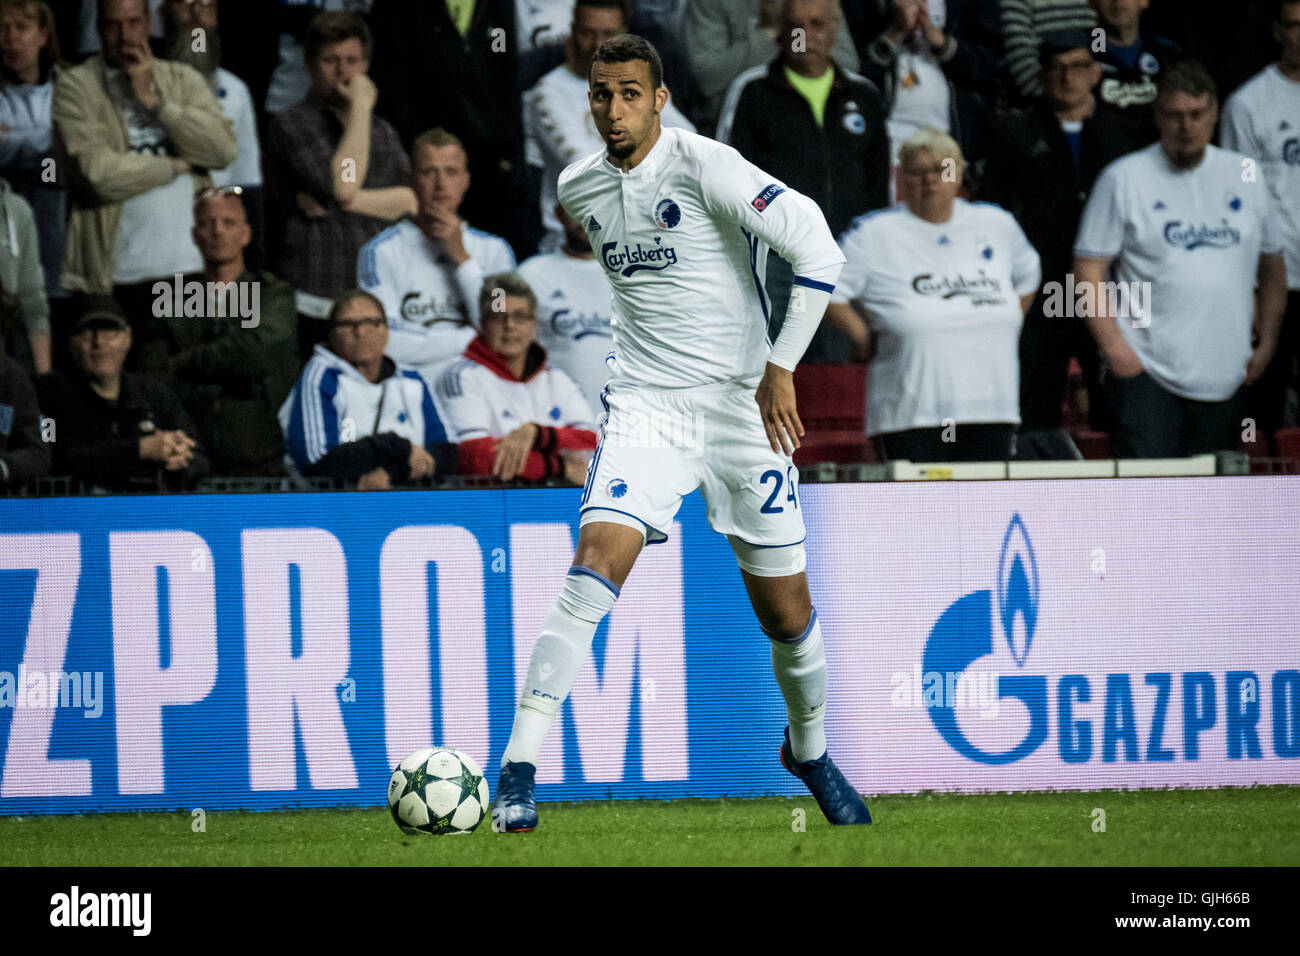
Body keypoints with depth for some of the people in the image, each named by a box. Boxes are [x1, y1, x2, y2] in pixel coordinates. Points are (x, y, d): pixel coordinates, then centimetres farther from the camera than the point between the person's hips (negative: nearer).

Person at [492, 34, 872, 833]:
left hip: (741, 402, -2)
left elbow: (819, 250, -18)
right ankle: (520, 768, -24)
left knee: (787, 612, 4)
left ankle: (810, 751, 33)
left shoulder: (702, 164, -13)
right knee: (598, 560, -21)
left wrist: (780, 368, -17)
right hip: (645, 406, 2)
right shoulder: (579, 189, 5)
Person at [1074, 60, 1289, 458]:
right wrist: (1114, 348, -11)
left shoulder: (1246, 178, 12)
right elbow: (1089, 270, -2)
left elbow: (1272, 267, 21)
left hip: (1226, 379, 4)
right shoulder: (1124, 178, 1)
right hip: (1146, 372, -4)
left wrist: (1267, 343, 11)